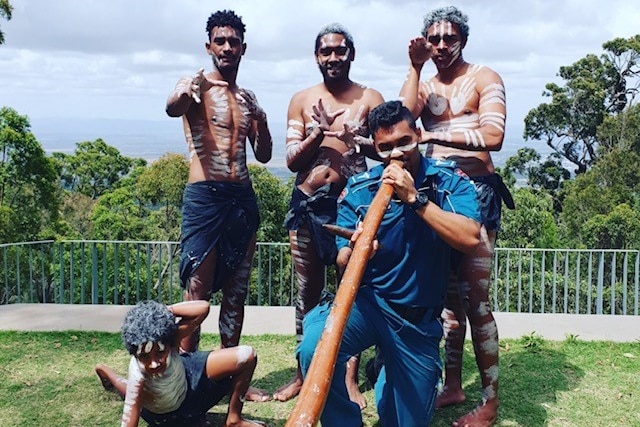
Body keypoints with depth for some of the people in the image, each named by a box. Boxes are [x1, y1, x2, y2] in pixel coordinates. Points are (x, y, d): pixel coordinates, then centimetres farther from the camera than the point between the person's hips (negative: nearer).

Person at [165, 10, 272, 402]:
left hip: (244, 196, 6)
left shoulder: (247, 98, 17)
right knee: (198, 289, -6)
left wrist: (261, 120, -2)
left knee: (236, 290, 9)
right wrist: (183, 93, -50)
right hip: (206, 195, -6)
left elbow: (264, 155, 16)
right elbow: (172, 108, -26)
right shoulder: (198, 86, -1)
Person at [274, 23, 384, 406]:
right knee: (307, 292, 8)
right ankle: (303, 373, 20)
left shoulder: (370, 98, 3)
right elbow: (292, 160, 3)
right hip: (308, 203, 2)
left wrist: (353, 138, -21)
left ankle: (351, 378, 10)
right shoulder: (302, 100, 8)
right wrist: (317, 134, -14)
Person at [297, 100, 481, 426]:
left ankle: (388, 375, 44)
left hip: (419, 319, 1)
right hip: (367, 302, 0)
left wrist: (414, 198, -26)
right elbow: (343, 264, -6)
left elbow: (469, 239, -22)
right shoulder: (358, 190, -3)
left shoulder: (450, 180, -5)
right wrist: (353, 252, -29)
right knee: (314, 348, -32)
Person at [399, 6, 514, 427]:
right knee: (447, 295, 8)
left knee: (475, 298, -8)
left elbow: (493, 136, -14)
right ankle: (453, 386, 18)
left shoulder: (484, 78, 2)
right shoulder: (426, 86, 16)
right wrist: (415, 66, -5)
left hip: (475, 192, -5)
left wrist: (437, 135, -17)